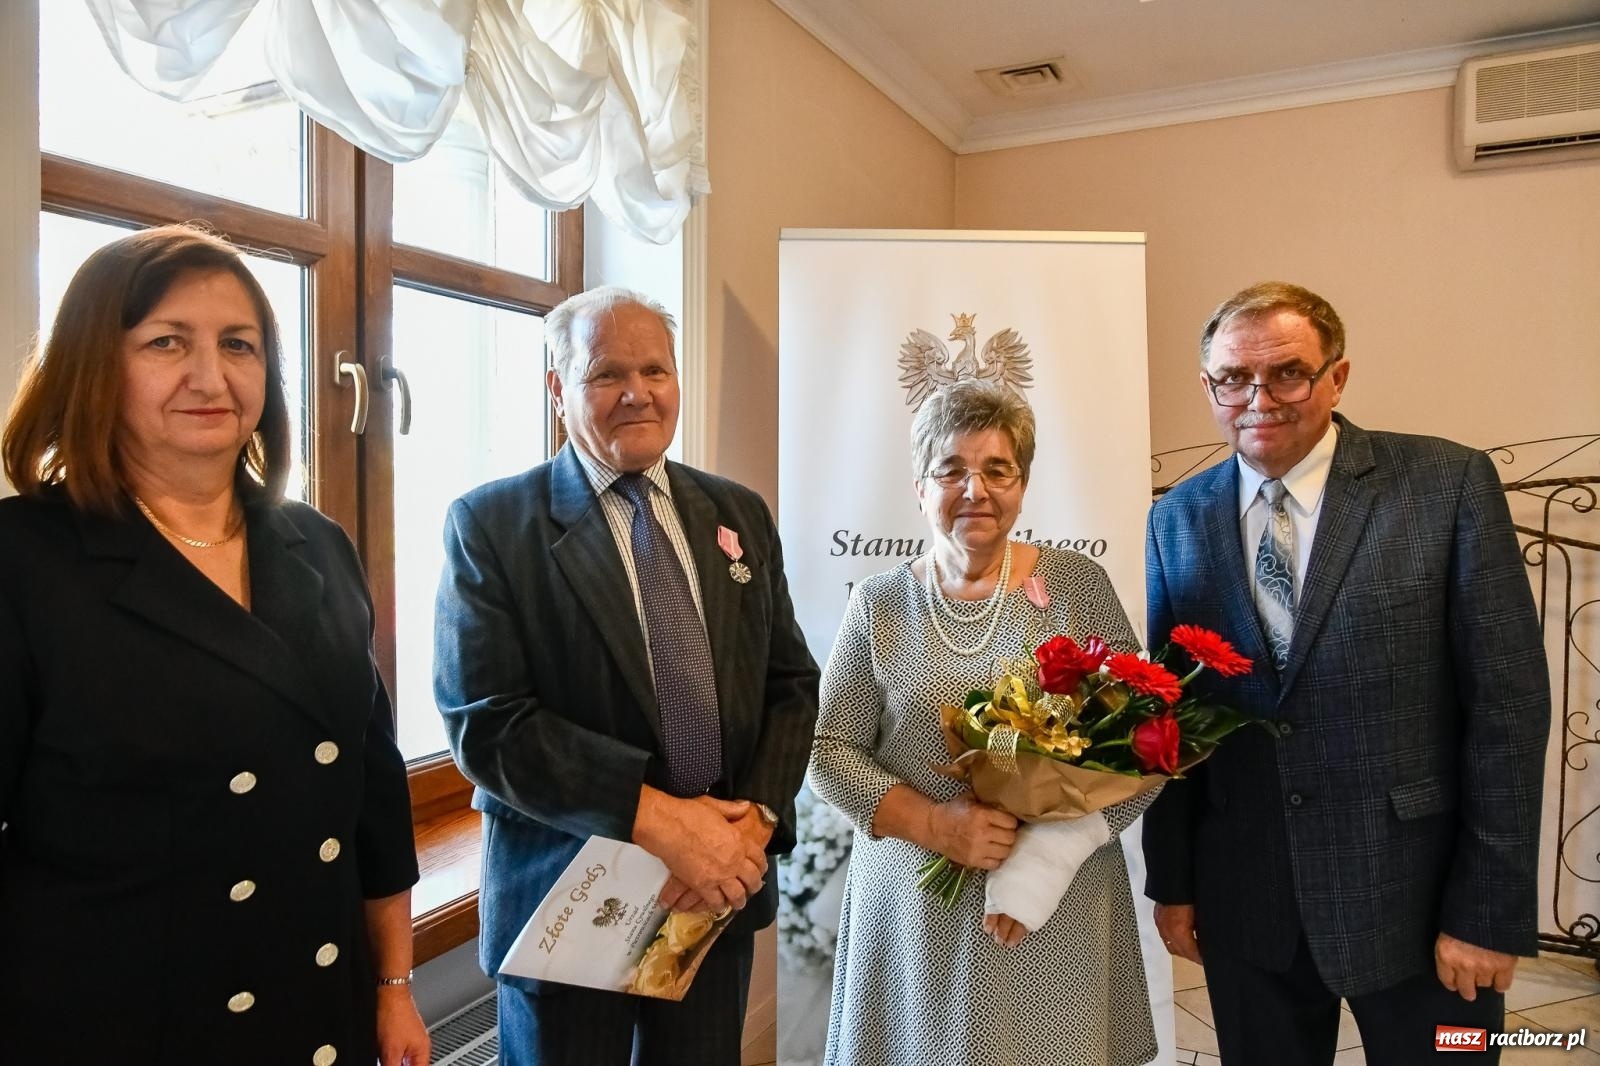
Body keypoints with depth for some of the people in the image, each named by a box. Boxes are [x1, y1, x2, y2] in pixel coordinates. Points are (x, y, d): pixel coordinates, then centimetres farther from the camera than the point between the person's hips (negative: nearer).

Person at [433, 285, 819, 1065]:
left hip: (720, 885, 4)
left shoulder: (740, 515, 5)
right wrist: (657, 818, -22)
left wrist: (755, 818, -11)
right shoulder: (490, 524, -8)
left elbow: (791, 682, 5)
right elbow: (483, 721, -15)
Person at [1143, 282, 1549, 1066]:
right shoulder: (1179, 518, 0)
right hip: (1243, 905, 2)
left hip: (1415, 893, -2)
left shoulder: (1450, 484, -8)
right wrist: (1172, 881, 4)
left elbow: (1509, 700, -8)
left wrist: (1490, 910, -9)